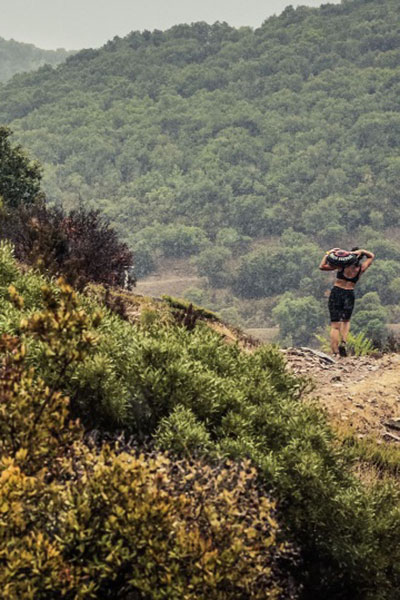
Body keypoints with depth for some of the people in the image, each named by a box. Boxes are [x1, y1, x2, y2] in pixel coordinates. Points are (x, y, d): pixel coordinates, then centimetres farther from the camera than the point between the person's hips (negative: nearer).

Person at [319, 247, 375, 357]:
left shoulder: (342, 265, -6)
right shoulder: (361, 268, 0)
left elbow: (322, 266, -4)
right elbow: (371, 256, 18)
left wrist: (328, 253, 4)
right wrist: (362, 251, 1)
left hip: (336, 293, -1)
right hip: (349, 295, 1)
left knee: (335, 325, 2)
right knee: (345, 321, 25)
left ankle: (334, 352, -5)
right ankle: (343, 342, 2)